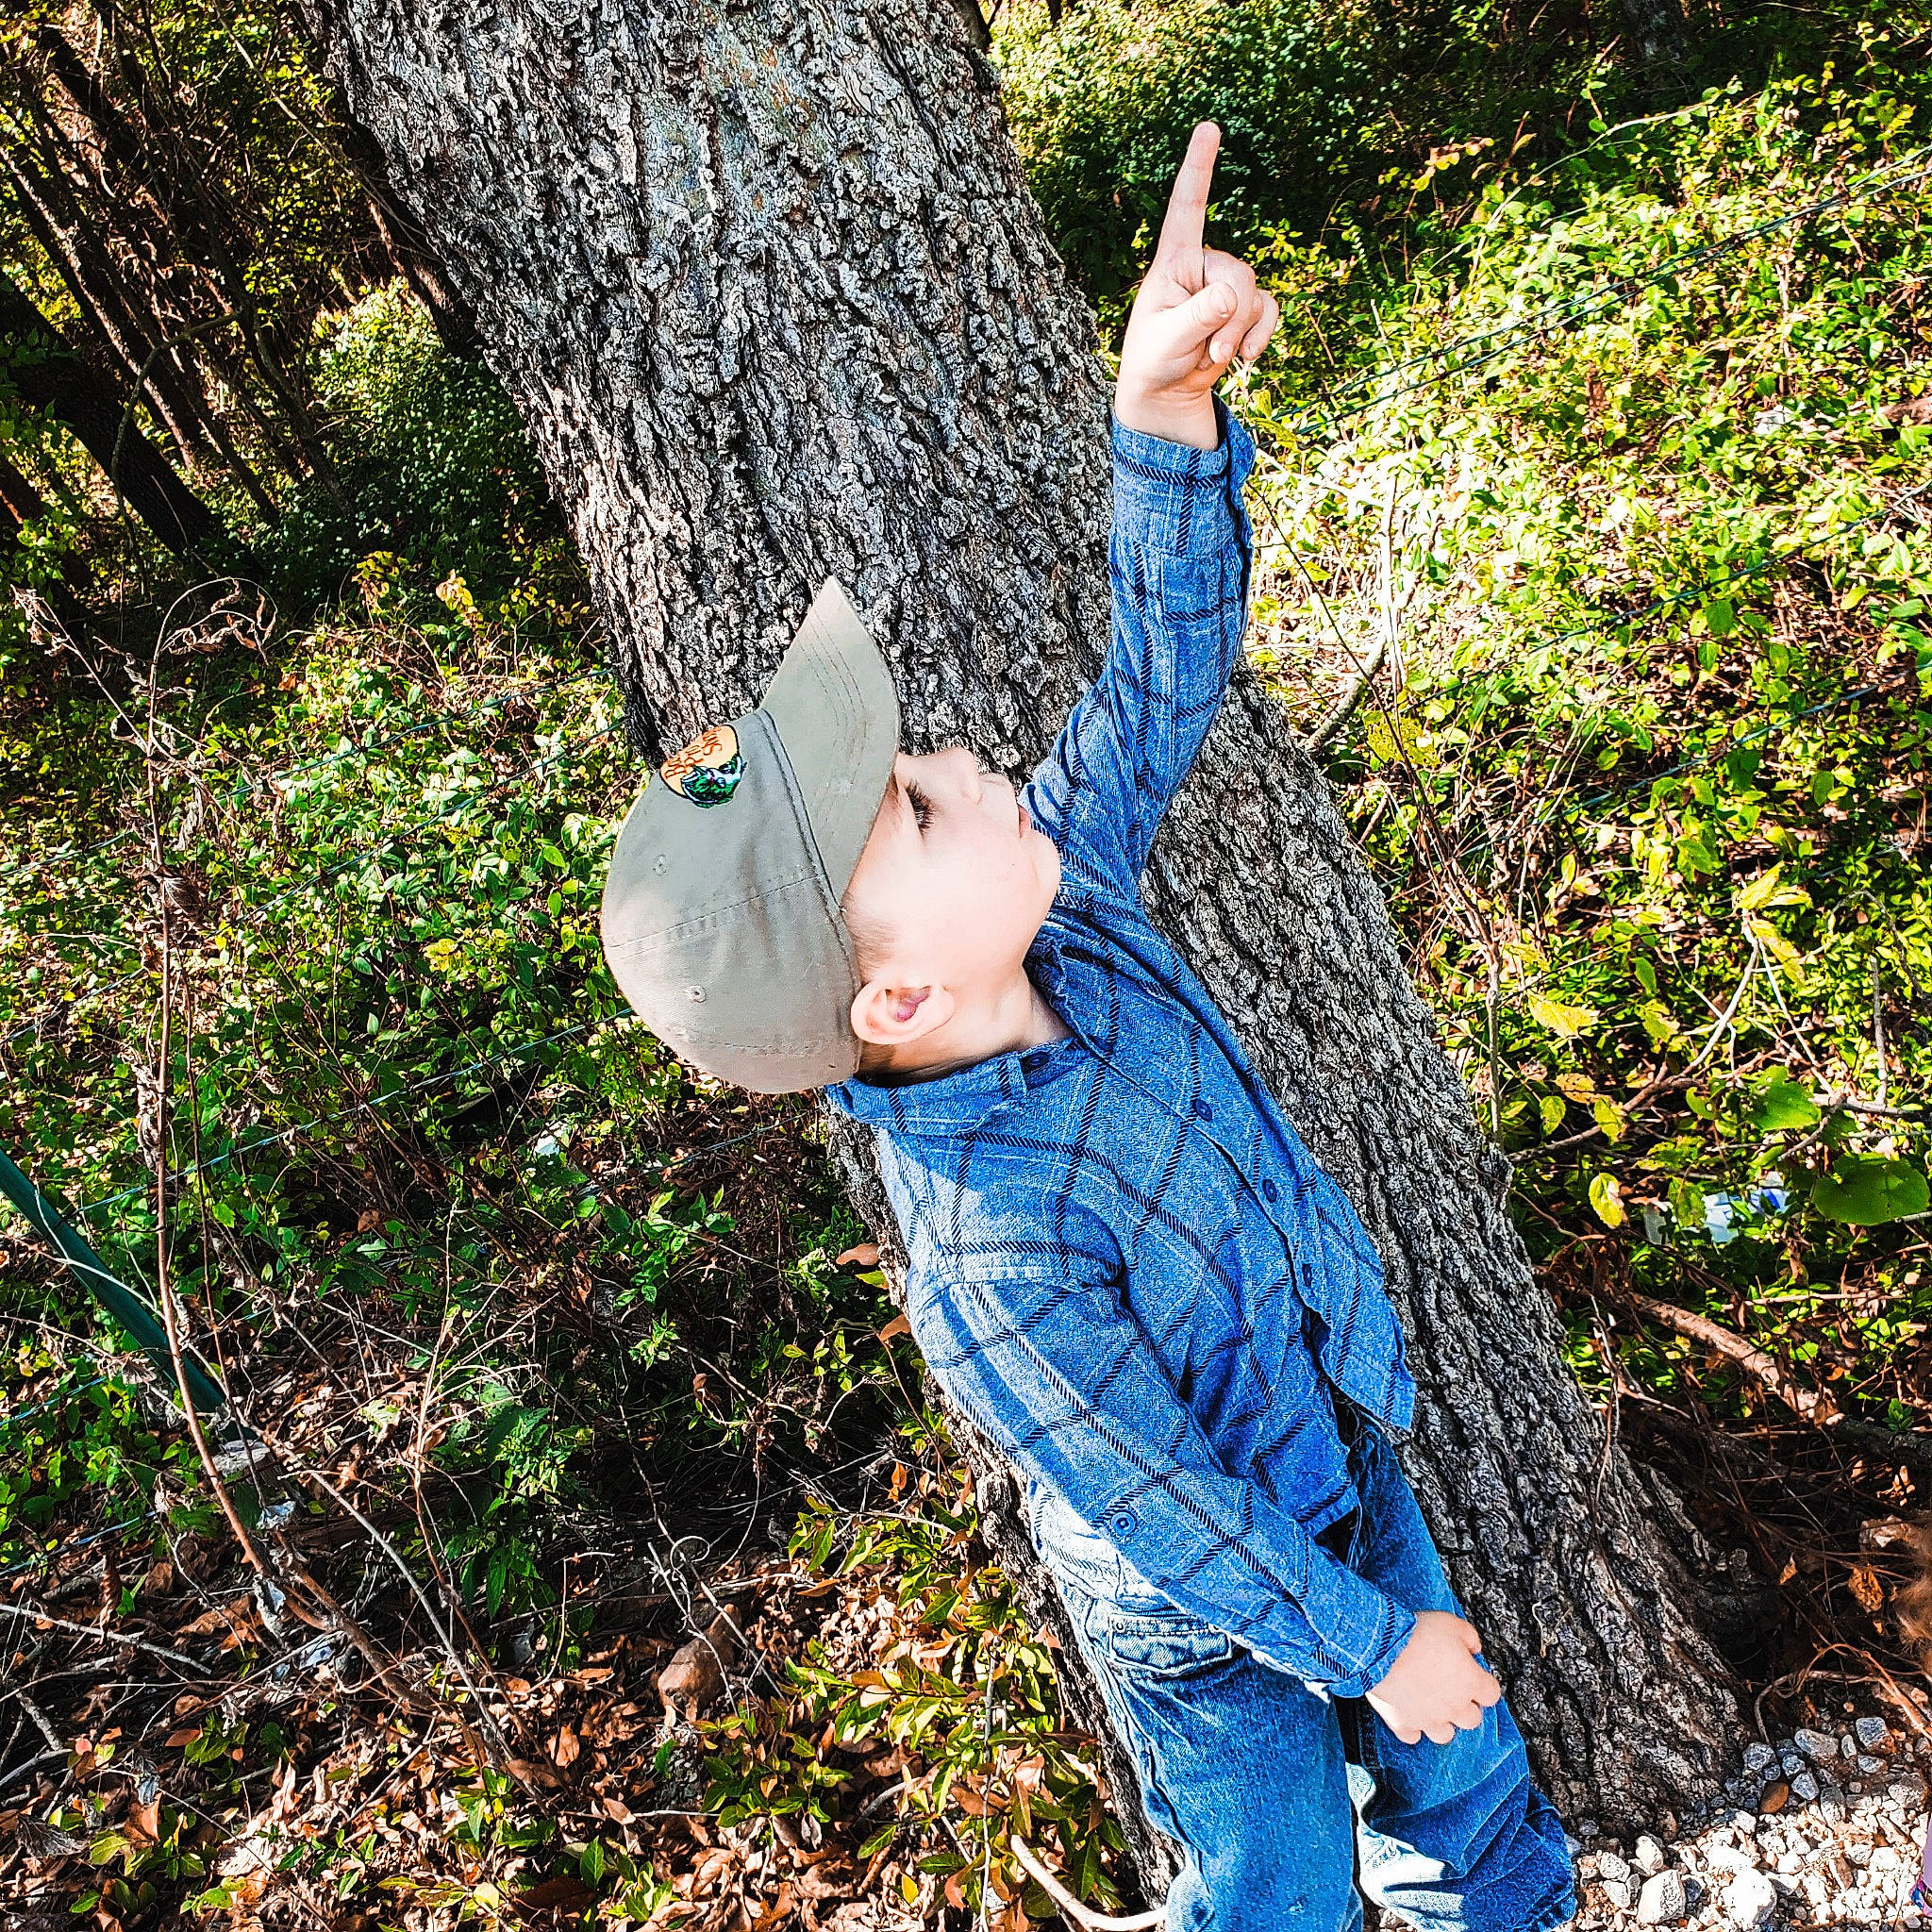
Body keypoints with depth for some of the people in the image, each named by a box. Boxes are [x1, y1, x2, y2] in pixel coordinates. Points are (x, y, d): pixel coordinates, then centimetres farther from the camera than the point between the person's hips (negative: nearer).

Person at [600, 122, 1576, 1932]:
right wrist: (1373, 1638, -10)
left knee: (1461, 1779, 30)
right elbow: (1169, 1525, -26)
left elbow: (1163, 671, -16)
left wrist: (1166, 412, -30)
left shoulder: (1068, 898, -22)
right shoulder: (996, 1260, -40)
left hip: (1345, 1454, 7)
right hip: (1208, 1619, -6)